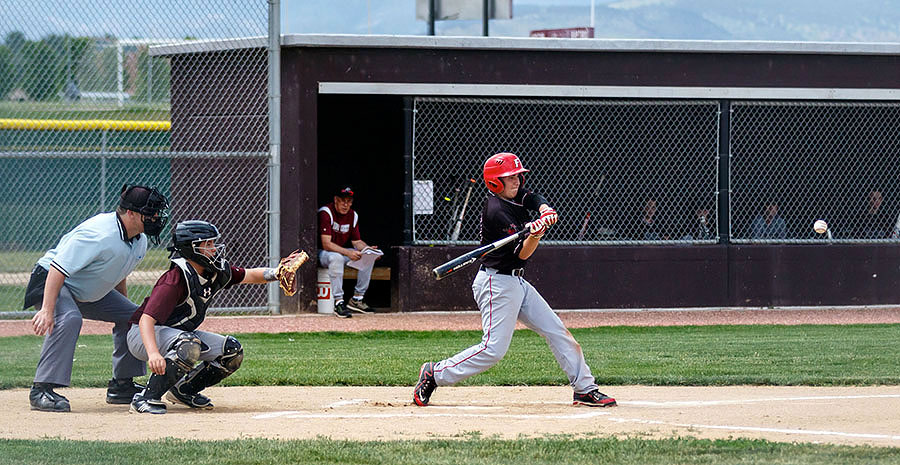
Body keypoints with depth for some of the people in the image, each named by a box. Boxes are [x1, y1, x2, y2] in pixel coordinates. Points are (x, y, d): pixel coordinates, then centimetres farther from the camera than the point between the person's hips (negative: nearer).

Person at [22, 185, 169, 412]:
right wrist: (47, 310, -41)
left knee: (132, 316, 8)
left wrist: (124, 308, 18)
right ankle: (41, 390, -35)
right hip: (50, 281, -10)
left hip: (90, 292, 10)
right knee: (69, 318, -35)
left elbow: (118, 277, 16)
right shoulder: (100, 234, -33)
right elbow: (58, 269, -35)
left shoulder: (139, 241, -3)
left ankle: (121, 385, 18)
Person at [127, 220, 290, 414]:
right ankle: (146, 398, -31)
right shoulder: (176, 279, -30)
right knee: (189, 345, -38)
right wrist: (153, 353, -54)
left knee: (232, 351, 1)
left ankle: (184, 391, 12)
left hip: (179, 334, 9)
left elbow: (249, 276, 10)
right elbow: (146, 319, -37)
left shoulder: (217, 271, -5)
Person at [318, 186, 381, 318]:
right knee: (336, 258, -39)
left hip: (342, 251, 7)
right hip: (322, 253, -7)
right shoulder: (326, 213, -20)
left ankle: (357, 299, -5)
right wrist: (348, 253, -37)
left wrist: (369, 249, -16)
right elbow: (326, 244, -27)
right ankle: (339, 302, -38)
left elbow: (356, 241, 6)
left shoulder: (353, 216, 2)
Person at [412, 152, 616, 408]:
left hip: (517, 282, 10)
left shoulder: (516, 195, 7)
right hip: (497, 283, -10)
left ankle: (585, 389, 11)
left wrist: (546, 213, -28)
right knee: (494, 348, -14)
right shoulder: (496, 211, -19)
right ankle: (435, 374, -1)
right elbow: (522, 254, -20)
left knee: (557, 330, 7)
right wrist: (535, 235, -40)